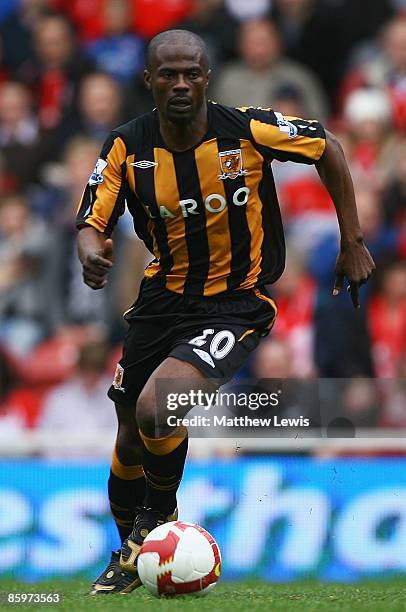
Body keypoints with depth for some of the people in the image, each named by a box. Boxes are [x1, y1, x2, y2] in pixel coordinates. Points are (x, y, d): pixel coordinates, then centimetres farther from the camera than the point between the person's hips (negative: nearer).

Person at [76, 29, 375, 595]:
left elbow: (328, 149, 0)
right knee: (131, 438, 13)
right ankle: (128, 556, 39)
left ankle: (159, 513, 4)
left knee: (155, 409, -26)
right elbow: (92, 222, -8)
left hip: (236, 304, -4)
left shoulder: (249, 131, -16)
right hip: (163, 297, 4)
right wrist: (91, 254, -34)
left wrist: (352, 243, 3)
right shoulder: (127, 148, -9)